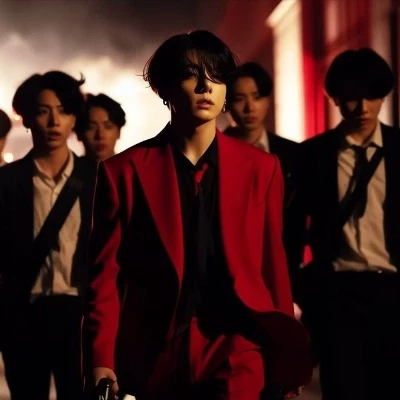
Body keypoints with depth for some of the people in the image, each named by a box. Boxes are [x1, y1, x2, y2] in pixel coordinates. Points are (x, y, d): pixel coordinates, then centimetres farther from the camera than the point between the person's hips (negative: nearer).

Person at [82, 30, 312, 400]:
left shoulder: (261, 168, 7)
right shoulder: (124, 171, 2)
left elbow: (273, 265, 9)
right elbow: (106, 275, 1)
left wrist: (285, 360, 11)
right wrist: (101, 362, -8)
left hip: (235, 351, 0)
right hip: (153, 356, 0)